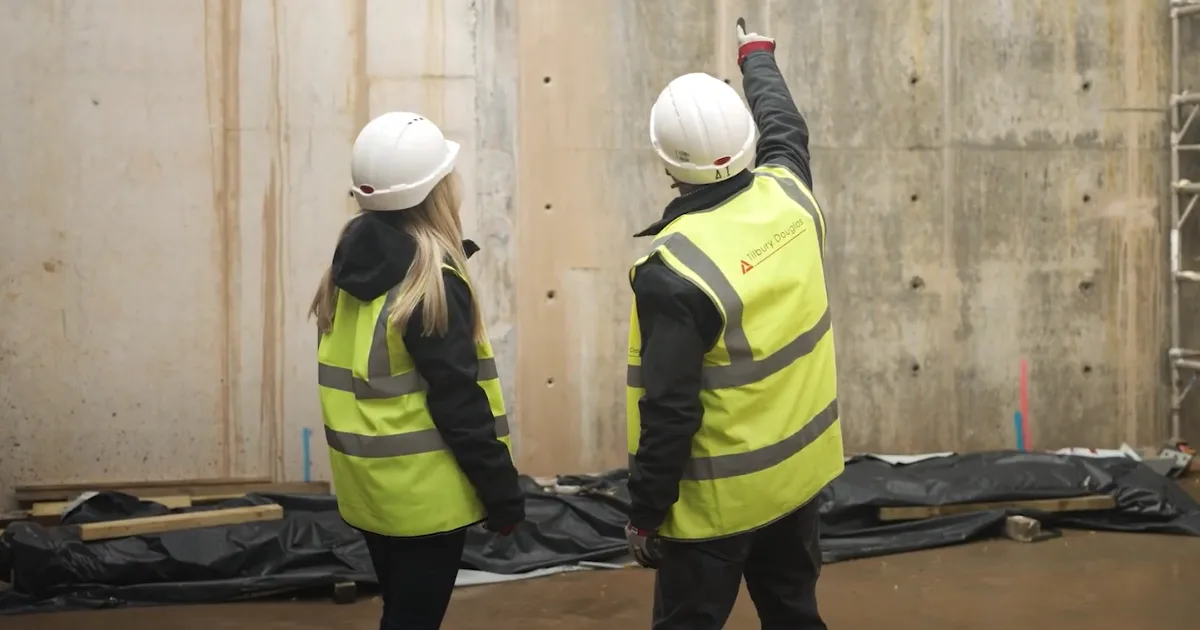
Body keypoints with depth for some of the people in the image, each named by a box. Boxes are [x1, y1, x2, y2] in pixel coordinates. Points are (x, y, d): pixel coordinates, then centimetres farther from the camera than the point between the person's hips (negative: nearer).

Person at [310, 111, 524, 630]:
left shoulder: (352, 262, 5)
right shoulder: (431, 280, -19)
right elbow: (460, 403, -19)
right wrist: (503, 494, -12)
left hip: (368, 483, 8)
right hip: (423, 491, -8)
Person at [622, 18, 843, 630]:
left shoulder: (676, 268, -26)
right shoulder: (788, 195, -8)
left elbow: (669, 413, -24)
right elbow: (785, 128, 18)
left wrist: (645, 512, -12)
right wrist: (758, 57, 36)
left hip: (717, 499, -7)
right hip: (798, 471, 7)